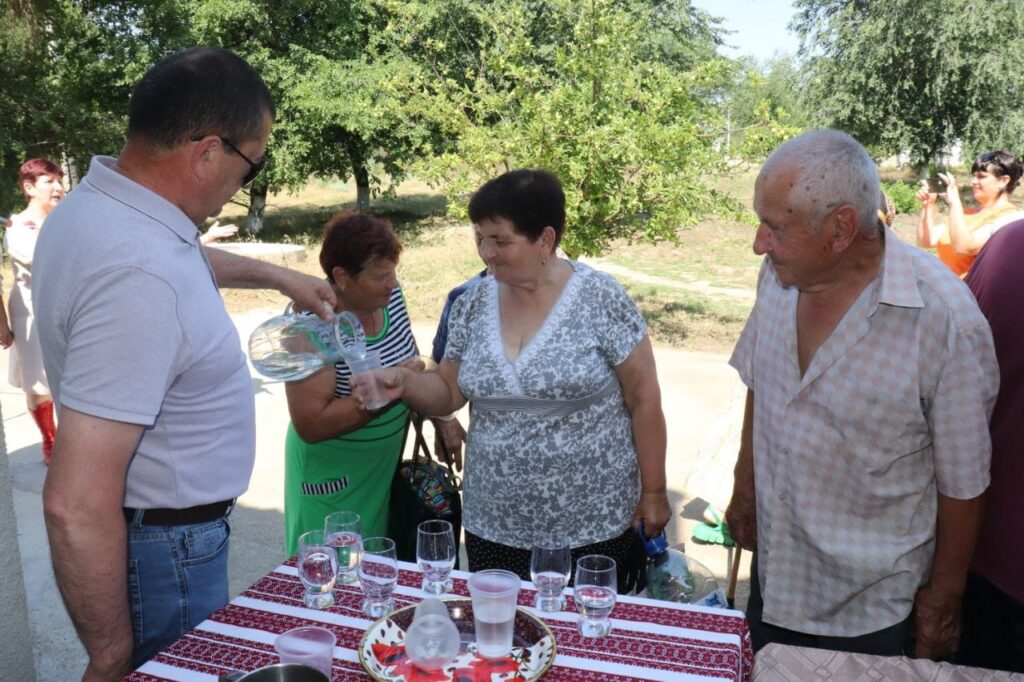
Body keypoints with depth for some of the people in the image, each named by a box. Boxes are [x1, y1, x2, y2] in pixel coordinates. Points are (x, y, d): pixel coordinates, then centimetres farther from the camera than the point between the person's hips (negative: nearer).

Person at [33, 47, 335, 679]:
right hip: (163, 550, -9)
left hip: (161, 526, 9)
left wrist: (277, 276, 27)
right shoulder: (139, 278, -34)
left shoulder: (97, 201, -2)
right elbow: (75, 505, -33)